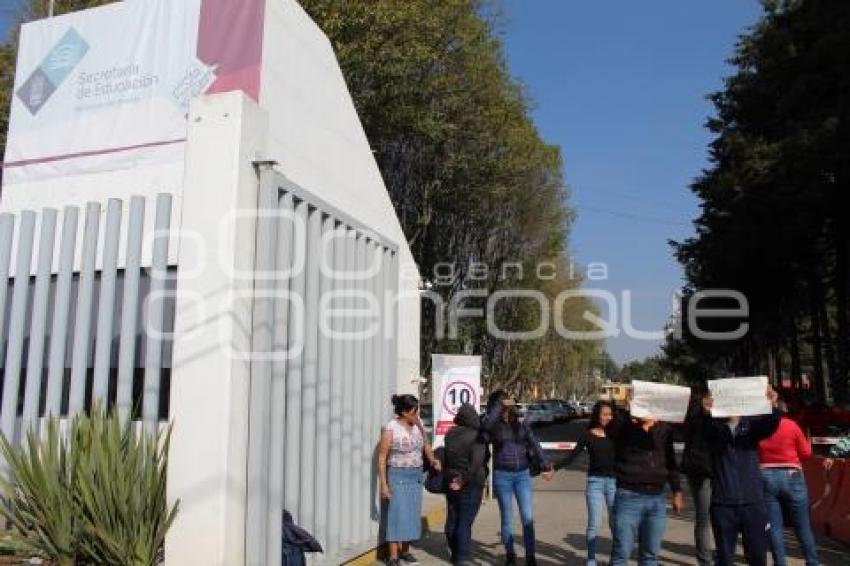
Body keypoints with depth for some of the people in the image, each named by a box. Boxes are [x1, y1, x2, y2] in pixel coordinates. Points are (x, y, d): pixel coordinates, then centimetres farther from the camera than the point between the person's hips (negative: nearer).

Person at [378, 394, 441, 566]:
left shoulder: (417, 425, 3)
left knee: (412, 514, 10)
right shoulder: (391, 428, -14)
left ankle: (405, 551, 23)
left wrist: (432, 459, 1)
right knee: (397, 515, -4)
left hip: (416, 476, 6)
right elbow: (382, 457, -11)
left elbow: (425, 444, 19)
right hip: (398, 476, -6)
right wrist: (384, 484, -14)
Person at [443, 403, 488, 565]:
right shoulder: (476, 436, -15)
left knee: (452, 519, 15)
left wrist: (450, 476, 13)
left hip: (451, 482, 6)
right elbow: (476, 462, -21)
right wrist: (463, 480, -18)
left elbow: (445, 456, 11)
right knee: (465, 521, 0)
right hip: (471, 484, -6)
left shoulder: (450, 434, 4)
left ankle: (455, 553, 28)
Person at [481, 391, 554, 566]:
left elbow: (535, 446, 1)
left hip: (523, 474, 2)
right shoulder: (494, 427, -3)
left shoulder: (522, 424, 4)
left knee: (528, 517, 0)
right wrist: (499, 405, -23)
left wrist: (546, 466, -6)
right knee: (507, 518, 8)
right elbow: (485, 423, -27)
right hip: (502, 475, -1)